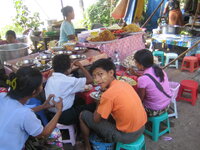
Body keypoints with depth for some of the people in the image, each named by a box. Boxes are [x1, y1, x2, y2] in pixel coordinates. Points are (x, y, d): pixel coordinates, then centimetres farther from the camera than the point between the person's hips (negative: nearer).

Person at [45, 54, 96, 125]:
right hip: (65, 117, -8)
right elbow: (90, 79, -14)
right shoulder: (68, 81, -20)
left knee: (80, 100, 25)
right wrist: (80, 66, -2)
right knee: (93, 106, 3)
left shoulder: (50, 79, 1)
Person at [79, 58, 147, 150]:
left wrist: (99, 102, 4)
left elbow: (96, 119, -9)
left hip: (126, 135, -7)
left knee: (83, 115, 5)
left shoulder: (108, 94, -23)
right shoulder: (124, 84, -1)